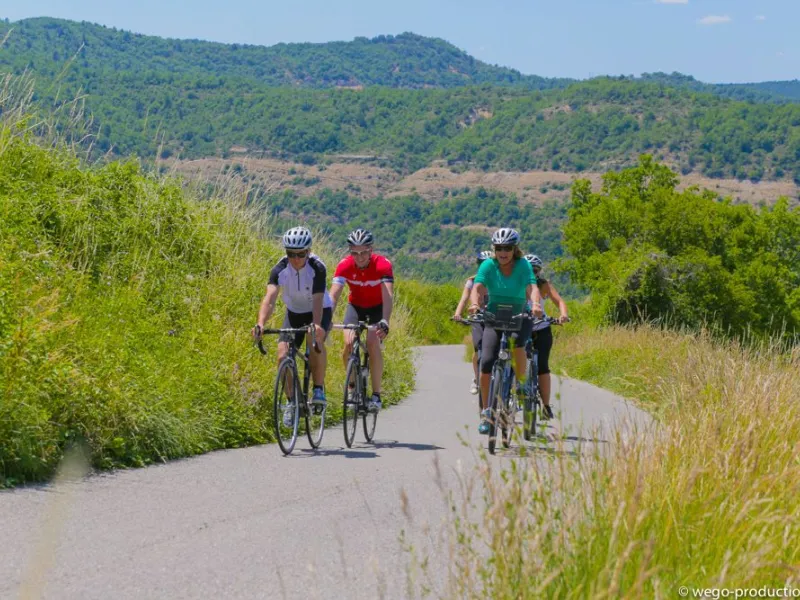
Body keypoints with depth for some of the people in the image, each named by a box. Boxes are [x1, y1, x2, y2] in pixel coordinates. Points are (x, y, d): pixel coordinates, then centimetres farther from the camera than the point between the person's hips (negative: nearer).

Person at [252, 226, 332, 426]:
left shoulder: (317, 268, -29)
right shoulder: (280, 270, -24)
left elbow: (317, 300, -38)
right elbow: (270, 298, -36)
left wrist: (316, 325, -55)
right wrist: (261, 323, -54)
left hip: (320, 311, -3)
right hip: (294, 313, 3)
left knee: (316, 340, -34)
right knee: (283, 356, -14)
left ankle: (319, 389, -17)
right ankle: (292, 402, 5)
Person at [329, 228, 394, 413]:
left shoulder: (383, 264, -30)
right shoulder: (344, 266, -24)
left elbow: (388, 296, -40)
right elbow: (333, 295, -32)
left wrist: (385, 322, -55)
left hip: (377, 308, -2)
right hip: (355, 306, 2)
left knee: (373, 344, -24)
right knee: (348, 344, -18)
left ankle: (376, 395, -14)